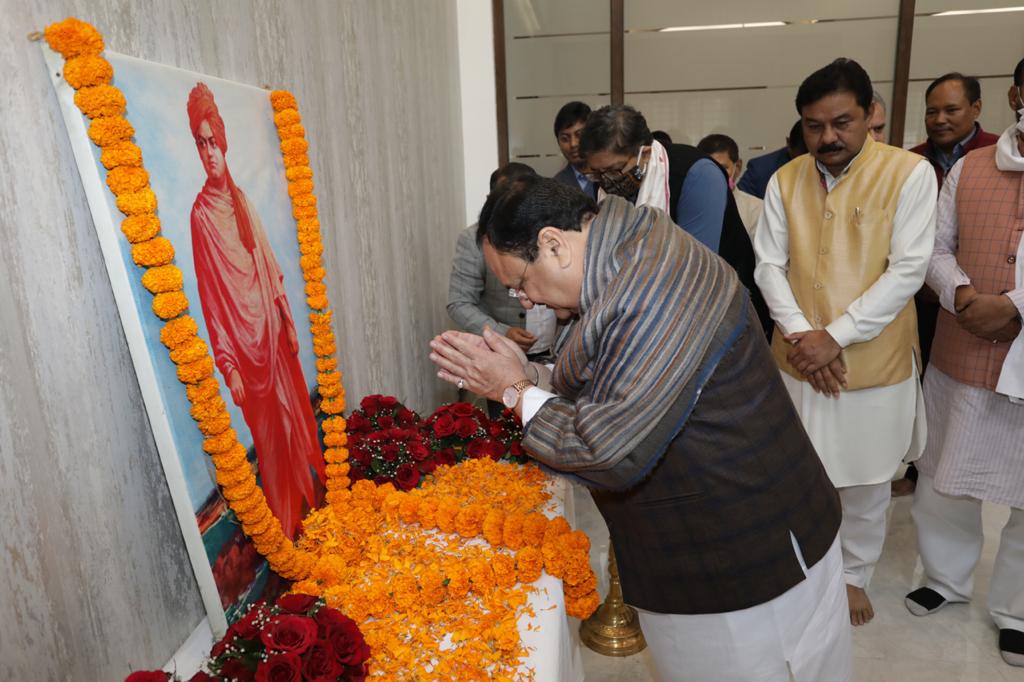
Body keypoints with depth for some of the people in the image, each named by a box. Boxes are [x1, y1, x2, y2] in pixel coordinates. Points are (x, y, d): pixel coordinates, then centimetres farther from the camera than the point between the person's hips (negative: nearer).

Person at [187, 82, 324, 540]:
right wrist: (228, 366, -16)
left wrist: (288, 322, 13)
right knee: (269, 437, 4)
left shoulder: (240, 199, 8)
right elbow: (210, 298, -14)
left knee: (295, 423, 17)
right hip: (244, 346, -6)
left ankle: (309, 504, 35)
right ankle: (287, 526, 20)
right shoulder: (200, 213, -12)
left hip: (273, 332, 6)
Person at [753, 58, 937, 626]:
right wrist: (800, 335, -13)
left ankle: (854, 573, 36)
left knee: (866, 481, 13)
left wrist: (835, 336, -18)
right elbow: (769, 265, 1)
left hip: (874, 361, -2)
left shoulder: (910, 173, -8)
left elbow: (907, 271, -13)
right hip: (799, 359, 3)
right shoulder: (784, 180, 3)